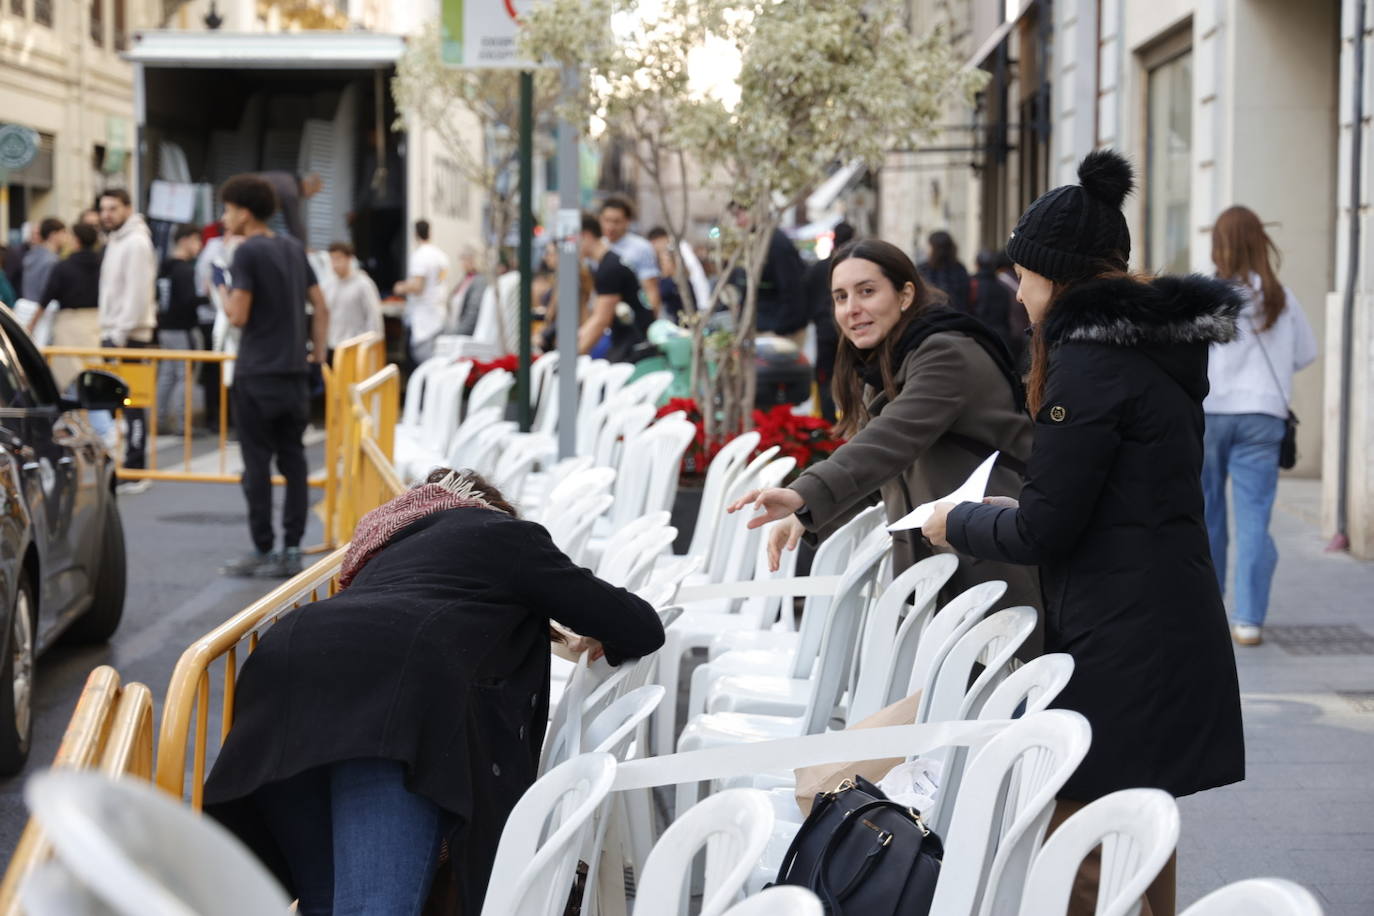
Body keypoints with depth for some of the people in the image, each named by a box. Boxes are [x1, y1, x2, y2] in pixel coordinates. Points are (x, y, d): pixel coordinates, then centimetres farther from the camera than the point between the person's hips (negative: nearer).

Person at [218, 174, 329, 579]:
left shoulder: (248, 252, -10)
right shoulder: (294, 248, 12)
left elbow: (238, 316, -16)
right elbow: (321, 307, 12)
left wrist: (224, 298, 4)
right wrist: (318, 350, 18)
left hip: (257, 374, -7)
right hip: (295, 371, 7)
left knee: (257, 463, -1)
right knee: (293, 459, 8)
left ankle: (262, 550, 2)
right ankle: (292, 550, 8)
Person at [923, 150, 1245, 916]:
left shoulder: (1089, 358, -15)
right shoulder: (1160, 347, 13)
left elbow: (1044, 532, -14)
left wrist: (958, 524, 3)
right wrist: (1013, 511, 21)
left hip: (1121, 647, -10)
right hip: (1177, 631, 10)